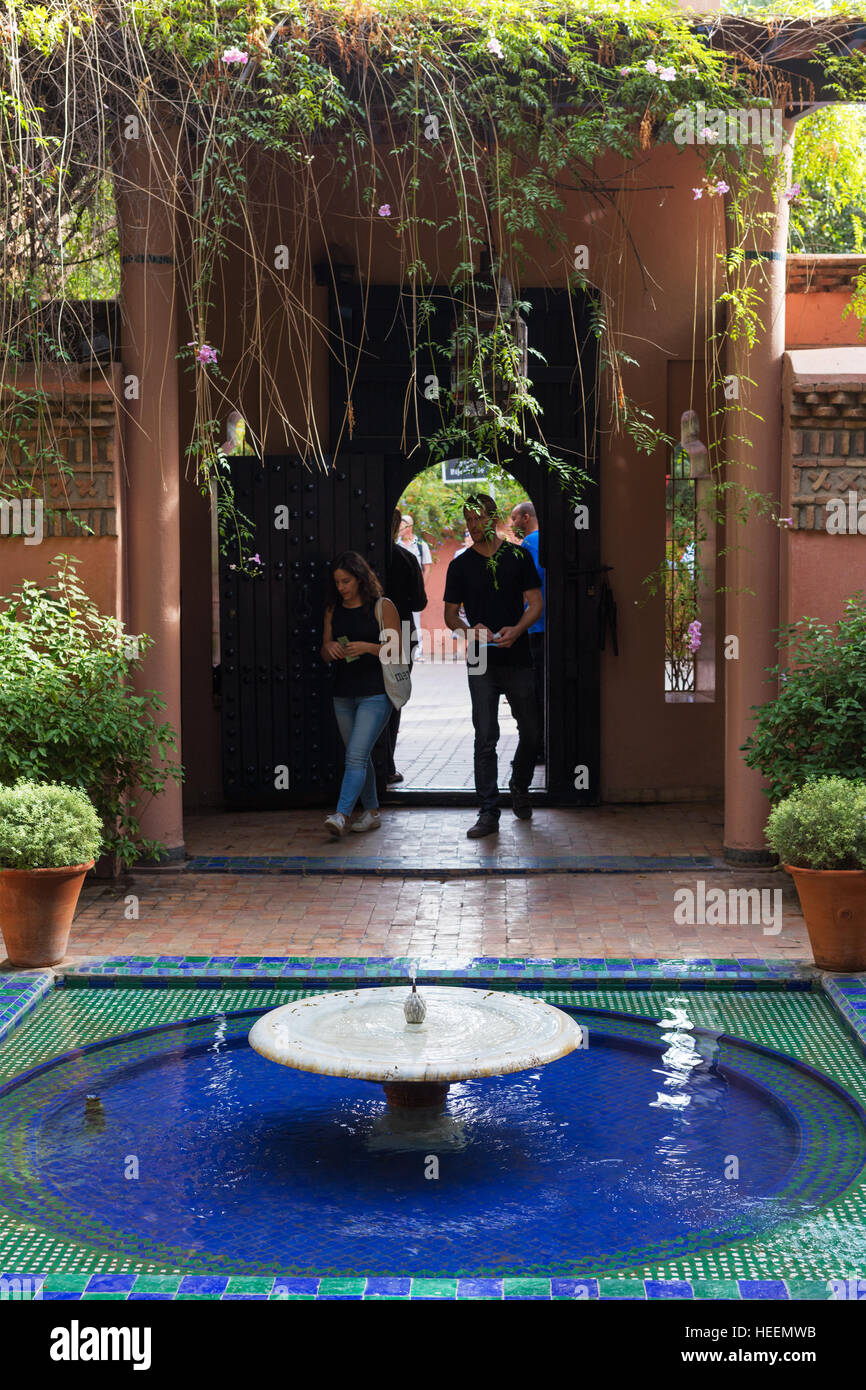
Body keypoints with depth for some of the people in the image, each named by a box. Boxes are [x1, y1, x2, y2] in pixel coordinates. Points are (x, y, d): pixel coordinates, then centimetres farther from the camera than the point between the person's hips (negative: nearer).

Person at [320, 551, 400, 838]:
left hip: (375, 693, -6)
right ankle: (371, 812, 23)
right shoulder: (333, 610, 10)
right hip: (343, 694, 6)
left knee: (356, 756, -15)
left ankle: (341, 814, -22)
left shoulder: (383, 607, -4)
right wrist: (329, 648, -8)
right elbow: (325, 654, 15)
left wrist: (367, 647, -19)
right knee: (359, 757, 12)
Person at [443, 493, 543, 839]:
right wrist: (471, 630, -14)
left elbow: (535, 602, 3)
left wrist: (516, 629, -15)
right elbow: (450, 614, 8)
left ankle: (519, 787, 35)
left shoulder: (519, 556, 5)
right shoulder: (460, 565, 6)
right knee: (485, 738, -4)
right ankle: (489, 813, -1)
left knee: (530, 732, 8)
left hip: (518, 659, 1)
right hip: (482, 664, 0)